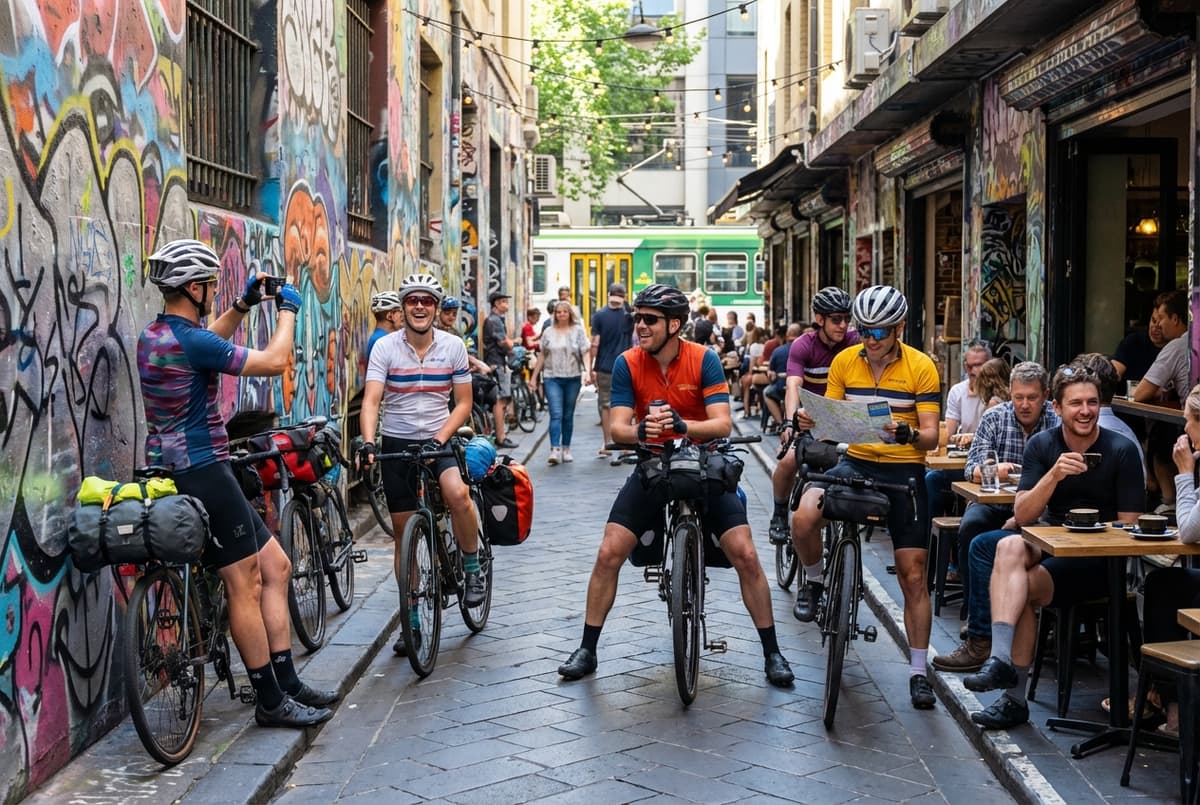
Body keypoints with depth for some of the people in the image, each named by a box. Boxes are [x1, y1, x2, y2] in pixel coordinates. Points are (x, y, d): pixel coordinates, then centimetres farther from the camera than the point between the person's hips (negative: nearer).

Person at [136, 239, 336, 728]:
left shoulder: (153, 336, 11)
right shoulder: (190, 341, -18)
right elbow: (275, 362, -13)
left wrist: (244, 305, 24)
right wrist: (287, 311, 2)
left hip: (174, 469, 10)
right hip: (201, 472, -10)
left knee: (275, 567, 11)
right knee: (246, 582, -4)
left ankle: (287, 684, 15)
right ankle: (271, 701, 4)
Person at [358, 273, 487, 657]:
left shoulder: (453, 346, -5)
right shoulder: (385, 347, -8)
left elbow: (463, 403, -2)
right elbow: (371, 400, -16)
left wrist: (439, 438, -17)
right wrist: (367, 442, -33)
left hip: (439, 439, 0)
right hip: (397, 443, 1)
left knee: (457, 494, -31)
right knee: (404, 534, 5)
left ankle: (473, 570, -6)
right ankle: (412, 622, 18)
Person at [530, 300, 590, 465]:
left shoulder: (578, 330, 4)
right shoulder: (549, 332, 8)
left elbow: (585, 353, -2)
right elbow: (542, 355, 12)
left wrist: (588, 371, -17)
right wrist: (534, 376, 10)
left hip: (572, 378, 0)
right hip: (552, 378, 0)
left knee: (568, 416, 10)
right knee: (556, 414, -11)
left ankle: (566, 449, 19)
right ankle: (555, 450, -17)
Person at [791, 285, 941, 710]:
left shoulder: (921, 367, -8)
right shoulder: (844, 362, 0)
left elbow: (930, 436, -10)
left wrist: (906, 433, -32)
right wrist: (810, 420, -20)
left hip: (904, 471, -2)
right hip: (855, 463, 2)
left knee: (913, 576, -1)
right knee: (804, 518, -28)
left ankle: (919, 672, 12)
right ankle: (813, 581, 3)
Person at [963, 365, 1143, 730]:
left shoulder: (1121, 450, -7)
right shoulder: (1042, 446, 1)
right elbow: (1022, 515, -10)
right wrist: (1054, 475, -25)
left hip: (1102, 560, -3)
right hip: (1050, 543, 3)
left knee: (1023, 588, -26)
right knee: (1010, 548, -30)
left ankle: (1014, 696, -17)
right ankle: (1001, 661, -38)